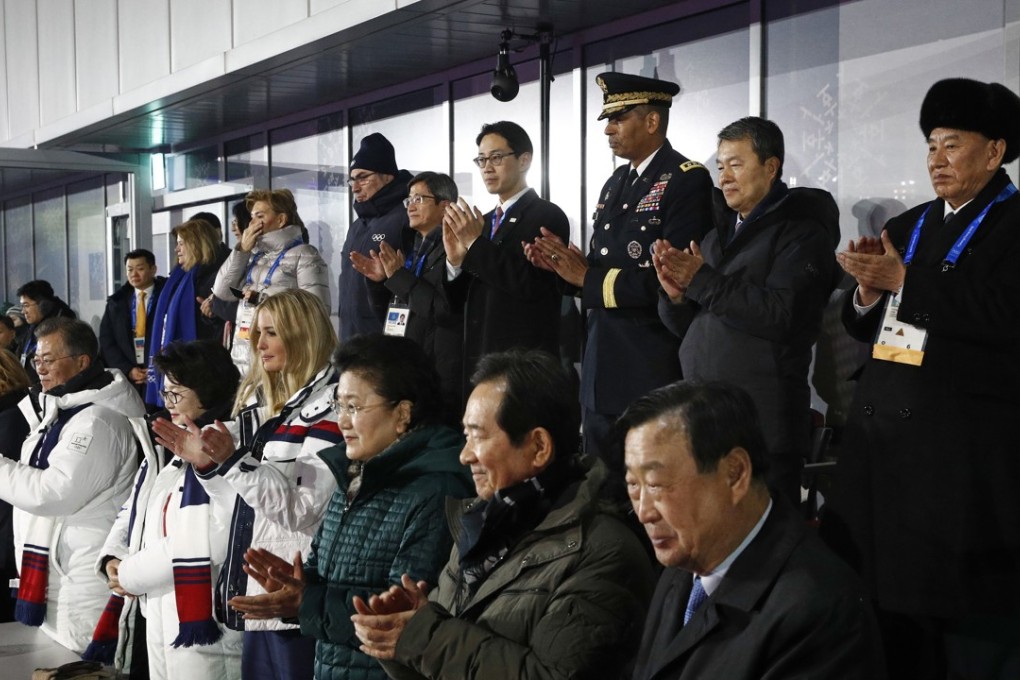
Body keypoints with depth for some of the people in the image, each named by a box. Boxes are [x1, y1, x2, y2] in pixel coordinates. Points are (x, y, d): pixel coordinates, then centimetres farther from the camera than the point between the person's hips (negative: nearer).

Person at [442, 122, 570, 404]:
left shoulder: (547, 216, -6)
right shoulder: (483, 222, 15)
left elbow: (532, 285, -19)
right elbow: (462, 300, 11)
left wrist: (476, 244, -17)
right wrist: (455, 260, -8)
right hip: (478, 359, 7)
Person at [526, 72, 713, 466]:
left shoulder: (687, 181, -10)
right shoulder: (615, 185, 17)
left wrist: (587, 277, -17)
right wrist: (566, 266, -3)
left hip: (654, 374, -8)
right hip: (603, 372, 8)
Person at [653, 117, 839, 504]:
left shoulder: (801, 232, -5)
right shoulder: (718, 234, 18)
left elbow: (780, 315, -20)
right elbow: (684, 326, 18)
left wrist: (703, 281, -18)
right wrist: (675, 296, -4)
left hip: (761, 424, -7)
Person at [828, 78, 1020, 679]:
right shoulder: (909, 227, 17)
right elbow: (864, 327, 17)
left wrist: (904, 281, -15)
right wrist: (868, 292, -5)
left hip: (966, 447, -7)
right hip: (884, 432, 7)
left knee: (971, 627, -2)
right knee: (887, 601, 10)